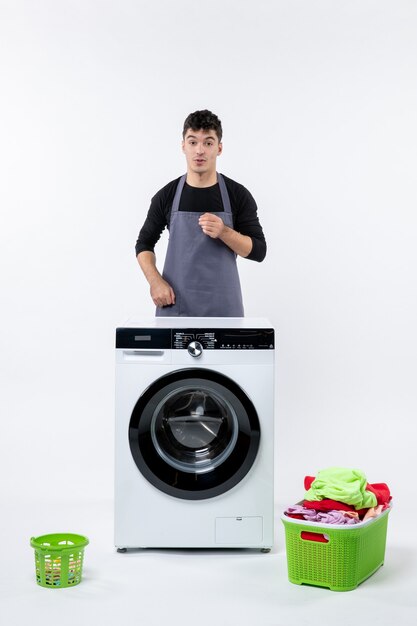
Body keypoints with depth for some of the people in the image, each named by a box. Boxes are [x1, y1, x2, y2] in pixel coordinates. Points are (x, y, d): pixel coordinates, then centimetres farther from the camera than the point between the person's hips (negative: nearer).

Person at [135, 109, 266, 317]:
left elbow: (258, 251, -1)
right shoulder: (167, 196, 2)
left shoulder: (238, 195, -1)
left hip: (223, 307, 0)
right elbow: (144, 243, 10)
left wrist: (223, 231, -19)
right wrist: (155, 281, -7)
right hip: (175, 306, 1)